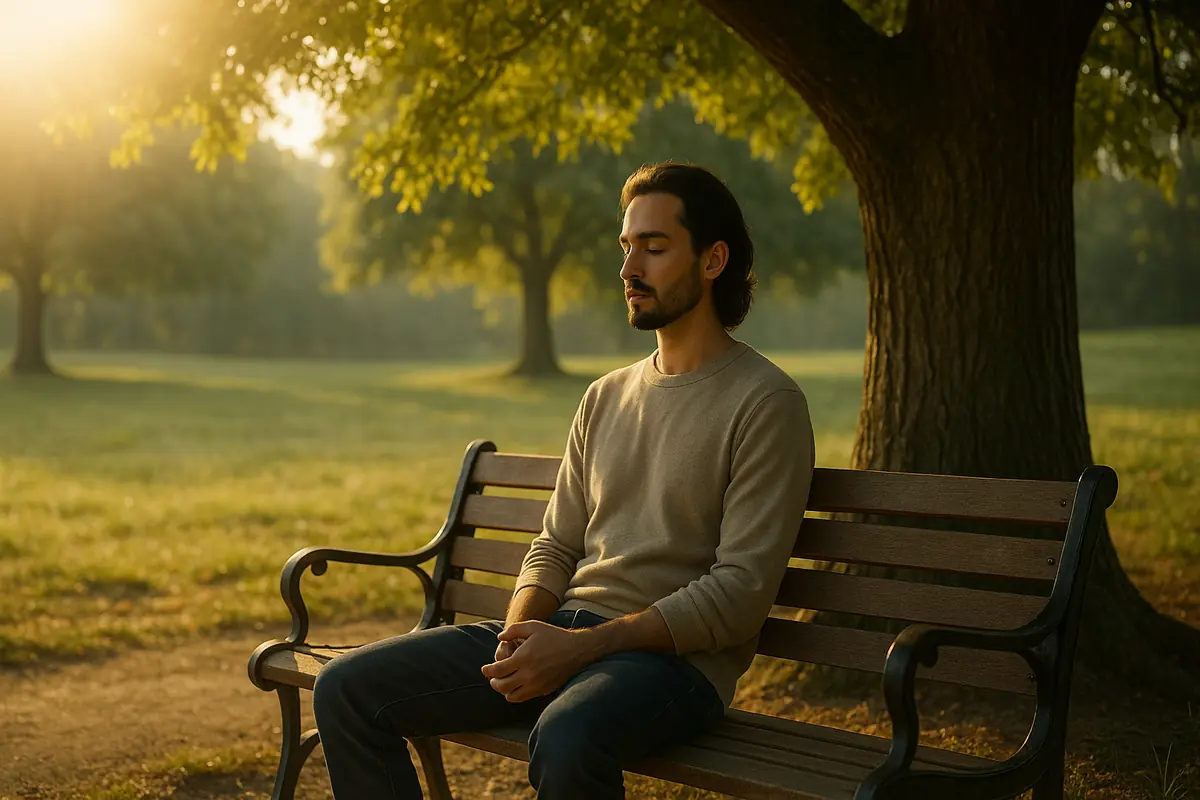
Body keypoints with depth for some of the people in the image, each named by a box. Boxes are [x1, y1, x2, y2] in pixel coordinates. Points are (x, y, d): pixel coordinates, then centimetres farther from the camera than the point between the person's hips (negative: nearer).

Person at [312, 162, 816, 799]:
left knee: (566, 738, -40)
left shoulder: (765, 403, -5)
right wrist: (519, 634, -4)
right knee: (347, 690, -6)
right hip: (563, 632, 7)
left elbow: (740, 591, -13)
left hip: (675, 655, -7)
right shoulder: (605, 398, 18)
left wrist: (581, 646, -19)